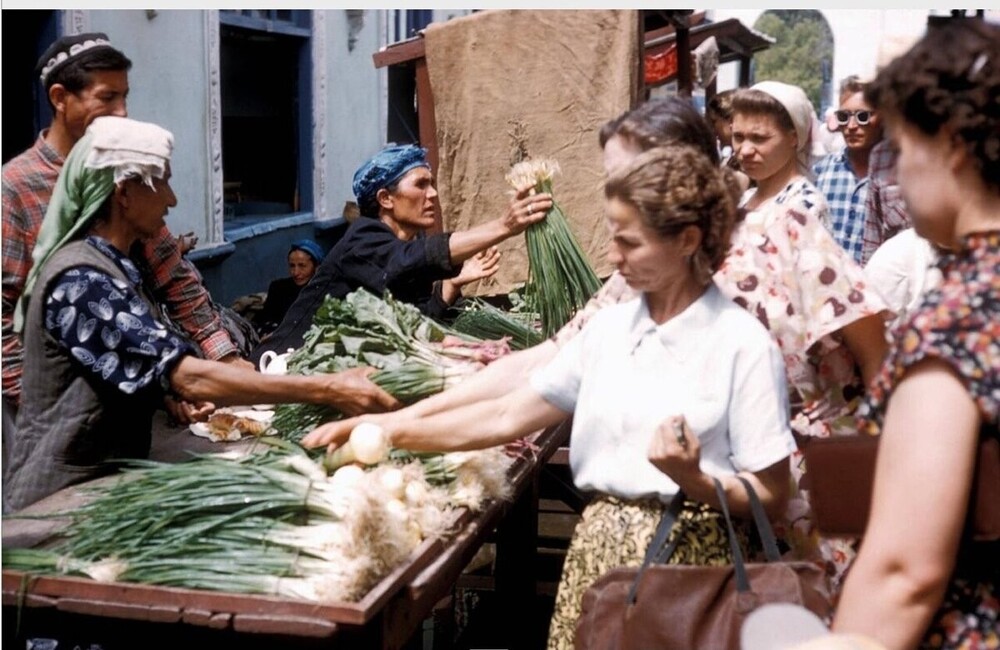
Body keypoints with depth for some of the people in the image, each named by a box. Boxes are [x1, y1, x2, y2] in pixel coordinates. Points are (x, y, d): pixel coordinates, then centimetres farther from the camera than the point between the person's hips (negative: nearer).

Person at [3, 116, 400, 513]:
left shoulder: (108, 267, 8)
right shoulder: (82, 279, -24)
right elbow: (190, 376, -32)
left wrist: (175, 390, 0)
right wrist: (327, 390, -33)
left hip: (102, 479, 10)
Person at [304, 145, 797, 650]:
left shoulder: (742, 344, -11)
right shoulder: (609, 327, 5)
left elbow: (770, 497, -9)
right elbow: (505, 417, 5)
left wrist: (693, 480, -26)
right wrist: (387, 429, -2)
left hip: (689, 561, -5)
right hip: (598, 551, 5)